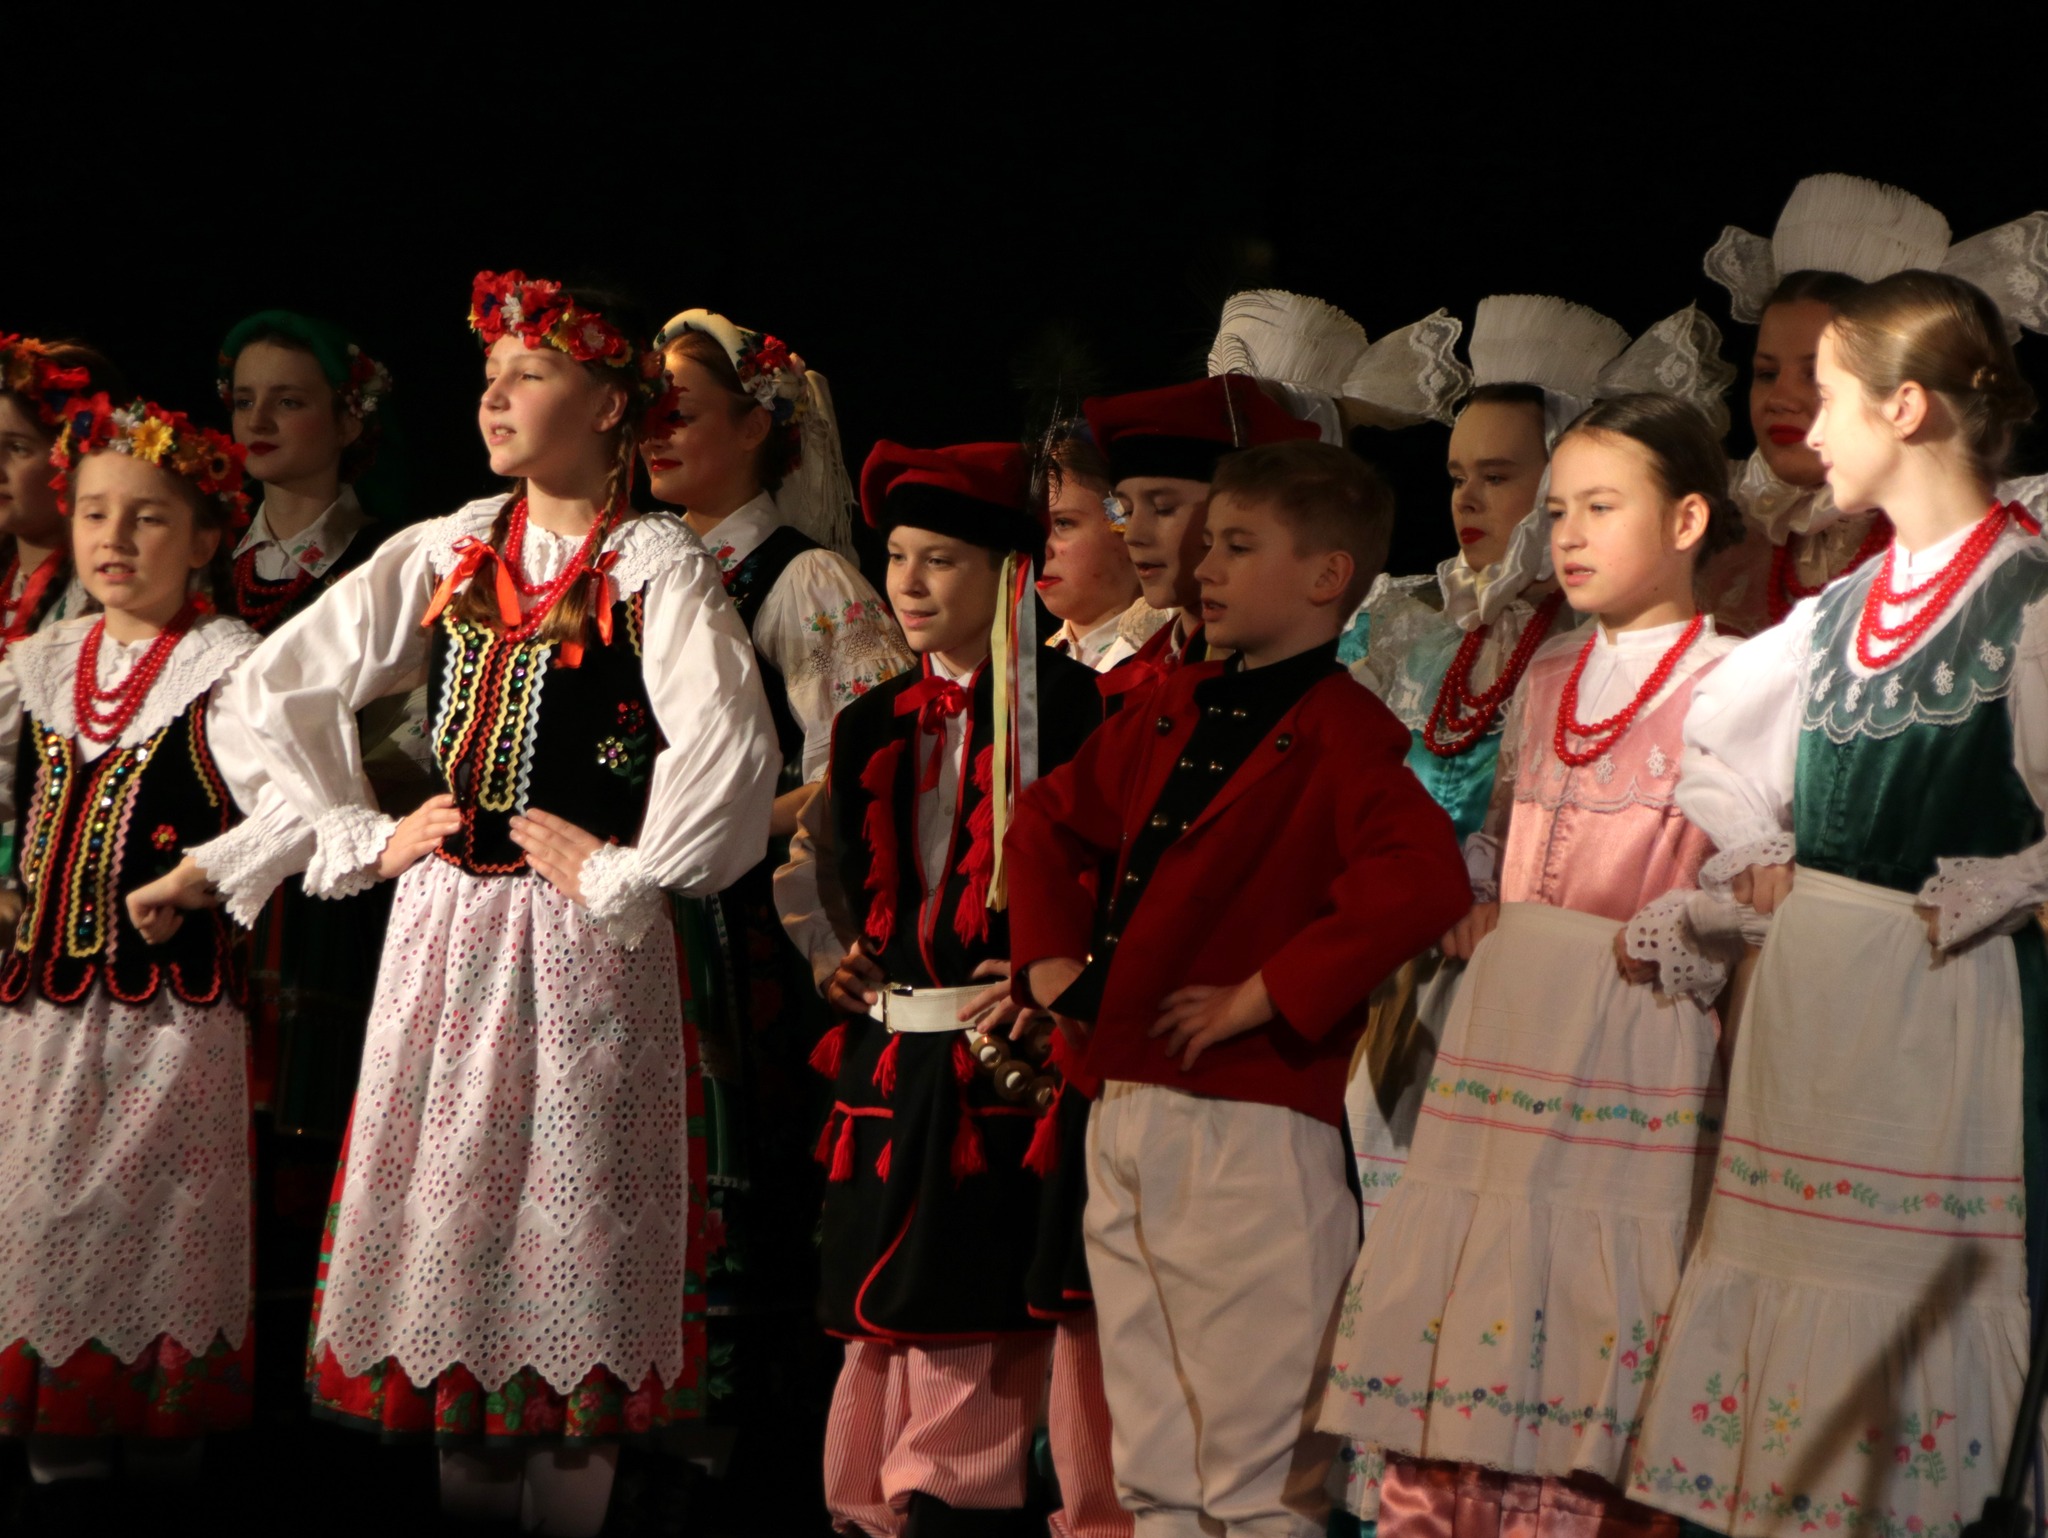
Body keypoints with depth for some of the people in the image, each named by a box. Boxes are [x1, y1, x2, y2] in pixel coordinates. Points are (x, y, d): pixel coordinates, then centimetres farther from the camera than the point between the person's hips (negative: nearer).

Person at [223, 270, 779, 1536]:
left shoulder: (658, 566, -8)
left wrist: (618, 878, -15)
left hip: (579, 946, -5)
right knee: (443, 1197, 8)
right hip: (443, 925, 6)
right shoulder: (447, 553, 9)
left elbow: (731, 753, -22)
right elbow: (279, 684, 15)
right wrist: (358, 838, 9)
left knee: (570, 1219, -1)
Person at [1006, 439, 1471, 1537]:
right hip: (1123, 1109, 8)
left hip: (1252, 1126, -8)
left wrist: (1261, 999, -24)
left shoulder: (1343, 738, -12)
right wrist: (1050, 956, 15)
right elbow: (1051, 818, 30)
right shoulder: (1168, 713, 14)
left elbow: (1422, 883, -29)